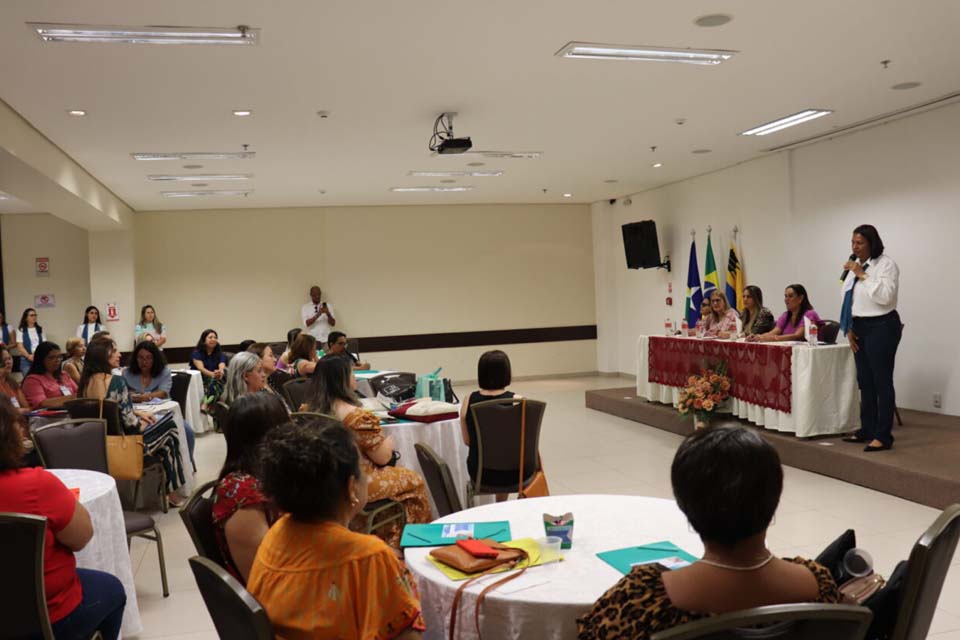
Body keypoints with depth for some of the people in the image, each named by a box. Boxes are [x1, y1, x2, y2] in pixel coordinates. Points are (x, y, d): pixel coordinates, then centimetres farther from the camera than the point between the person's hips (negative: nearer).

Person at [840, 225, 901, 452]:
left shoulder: (886, 264, -10)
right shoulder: (855, 266, 11)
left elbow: (885, 296, -23)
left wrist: (863, 275, -20)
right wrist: (849, 329, 11)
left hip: (881, 327, -8)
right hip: (860, 327, 8)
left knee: (882, 381, -5)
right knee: (864, 381, 13)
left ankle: (883, 436, -1)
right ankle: (867, 430, 24)